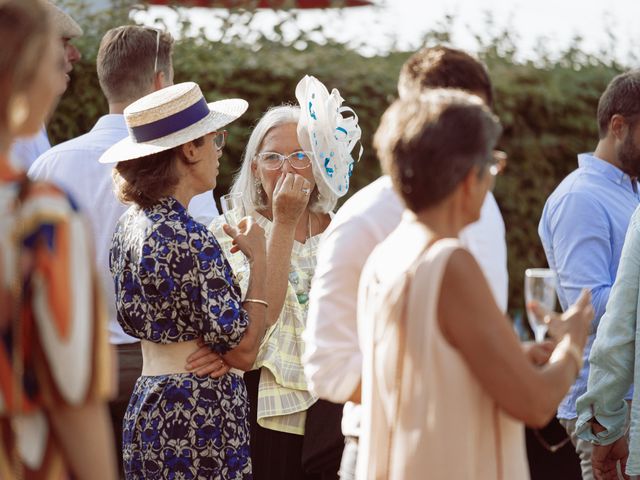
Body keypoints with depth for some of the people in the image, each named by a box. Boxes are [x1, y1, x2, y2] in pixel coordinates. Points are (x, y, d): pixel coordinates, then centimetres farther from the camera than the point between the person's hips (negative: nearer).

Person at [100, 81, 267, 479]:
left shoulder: (130, 225, 9)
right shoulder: (188, 239, -18)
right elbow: (242, 351, -16)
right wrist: (258, 259, -6)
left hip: (146, 412, 9)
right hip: (200, 423, -9)